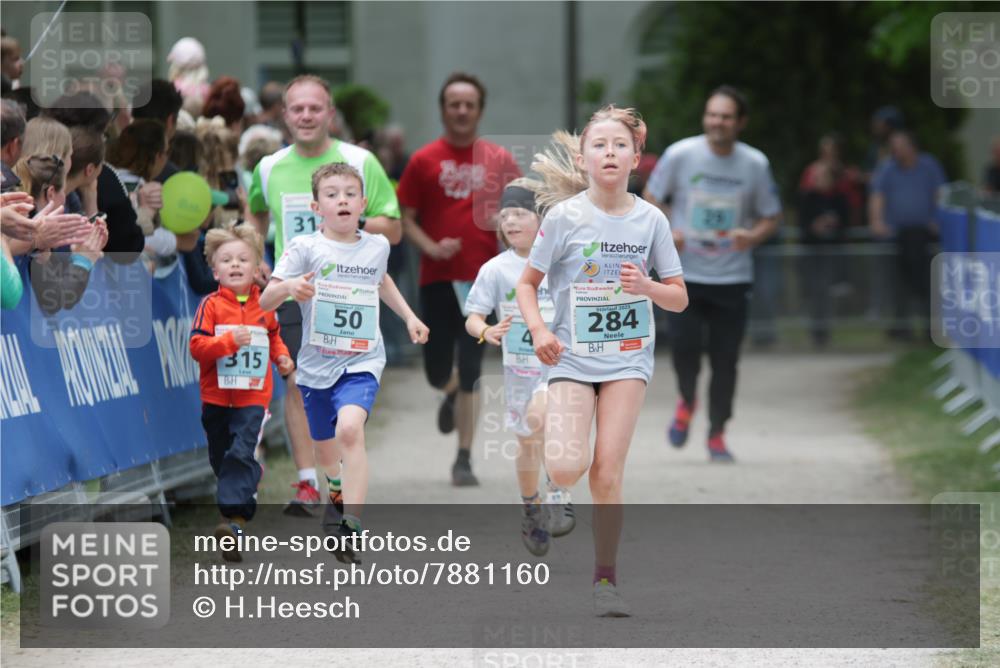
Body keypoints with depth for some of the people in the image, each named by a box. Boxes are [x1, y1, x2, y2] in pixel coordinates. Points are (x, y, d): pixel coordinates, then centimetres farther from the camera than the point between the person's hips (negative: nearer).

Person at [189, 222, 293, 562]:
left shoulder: (264, 306, 5)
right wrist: (229, 341, -26)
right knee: (221, 457, 12)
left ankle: (234, 518, -27)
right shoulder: (211, 305, -4)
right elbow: (197, 347, -13)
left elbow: (274, 336, 25)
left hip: (253, 397, -1)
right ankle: (246, 501, 36)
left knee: (242, 454, -16)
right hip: (216, 397, 1)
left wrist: (282, 357, 7)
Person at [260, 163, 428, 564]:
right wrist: (289, 286, -34)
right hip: (316, 364, 1)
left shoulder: (377, 246, 3)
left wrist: (409, 316, 24)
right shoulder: (305, 248, -7)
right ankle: (337, 494, 53)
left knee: (350, 429, -27)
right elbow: (265, 302, -14)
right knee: (324, 446, 17)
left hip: (361, 362, -1)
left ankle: (350, 528, -31)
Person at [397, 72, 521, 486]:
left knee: (470, 373, -5)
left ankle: (464, 459, 2)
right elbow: (406, 219, 5)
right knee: (437, 371, 5)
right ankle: (452, 394, 43)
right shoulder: (424, 161, 3)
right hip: (437, 278, 1)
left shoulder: (499, 161, 5)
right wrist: (431, 247, -12)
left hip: (481, 279, -1)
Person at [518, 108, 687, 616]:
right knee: (564, 471, -16)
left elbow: (679, 298, 6)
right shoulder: (564, 217, -6)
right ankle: (562, 438, 22)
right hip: (571, 355, -1)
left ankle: (605, 580, 4)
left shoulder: (650, 220, -1)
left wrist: (647, 287, -15)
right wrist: (538, 329, -14)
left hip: (627, 357, 1)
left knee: (607, 473, -8)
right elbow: (527, 283, 3)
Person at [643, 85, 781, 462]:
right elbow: (649, 200, 5)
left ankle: (717, 435, 16)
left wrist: (752, 236, -13)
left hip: (732, 279, 1)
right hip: (685, 275, -1)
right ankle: (686, 402, 17)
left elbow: (771, 218, 9)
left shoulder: (754, 164, -1)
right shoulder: (681, 155, -5)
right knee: (685, 345, -16)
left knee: (725, 359, -1)